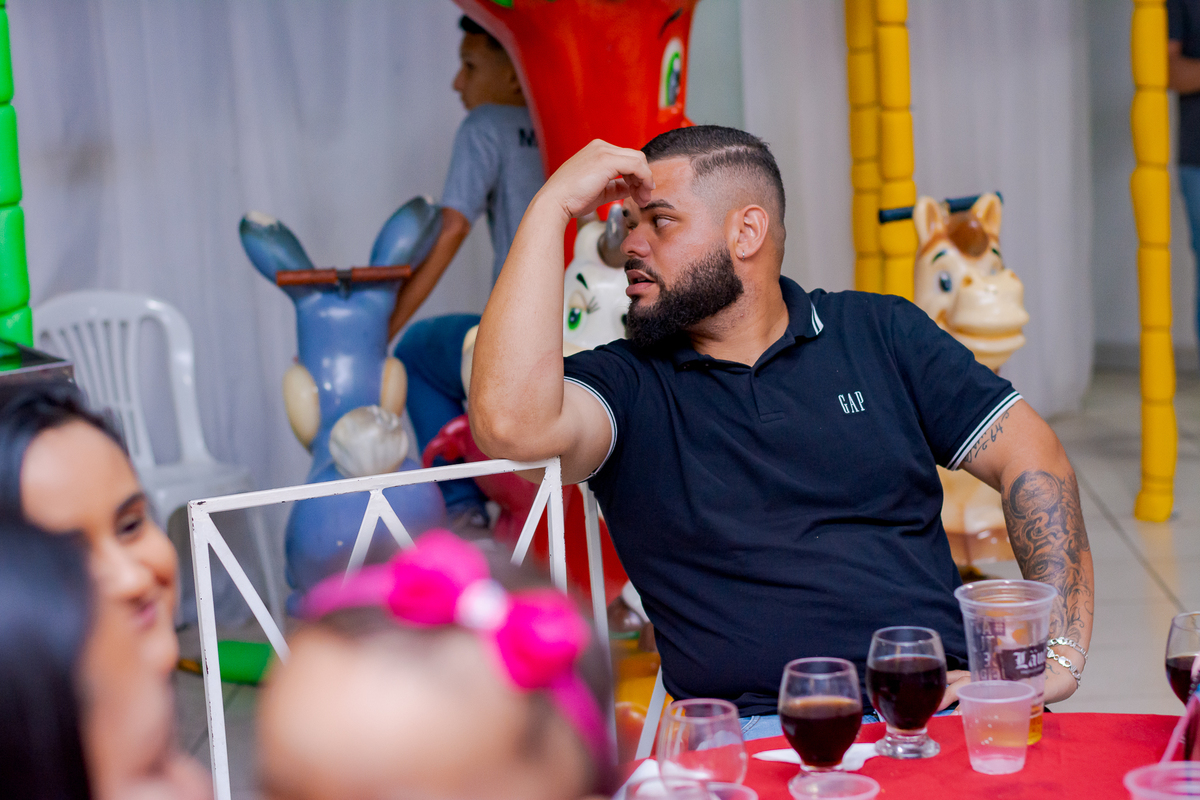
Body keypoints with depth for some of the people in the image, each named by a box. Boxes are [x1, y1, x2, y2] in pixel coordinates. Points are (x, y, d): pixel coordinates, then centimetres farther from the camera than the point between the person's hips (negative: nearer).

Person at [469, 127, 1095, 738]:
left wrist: (1058, 653, -6)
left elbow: (1031, 457, 9)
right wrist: (551, 206, -9)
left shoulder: (881, 335, 12)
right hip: (755, 733, 0)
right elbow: (512, 423, -17)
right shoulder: (625, 383, 5)